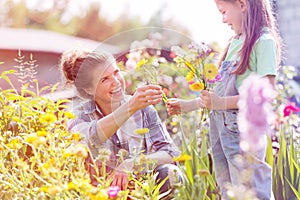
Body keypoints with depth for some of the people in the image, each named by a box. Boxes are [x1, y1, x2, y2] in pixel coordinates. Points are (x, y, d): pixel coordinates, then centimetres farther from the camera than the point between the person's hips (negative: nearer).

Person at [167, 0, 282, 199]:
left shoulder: (264, 41, -8)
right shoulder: (235, 42, 15)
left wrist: (221, 102, -19)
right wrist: (189, 105, 16)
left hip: (243, 128, -8)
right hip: (220, 126, 8)